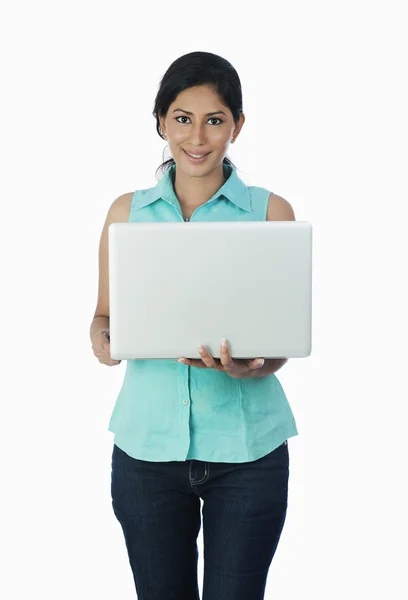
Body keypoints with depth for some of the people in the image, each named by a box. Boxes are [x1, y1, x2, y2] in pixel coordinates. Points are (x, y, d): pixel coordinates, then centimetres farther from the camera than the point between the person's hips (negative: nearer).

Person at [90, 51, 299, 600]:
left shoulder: (270, 212, 0)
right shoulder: (128, 212, 6)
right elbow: (105, 314, 12)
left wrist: (251, 367, -22)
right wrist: (103, 341, -11)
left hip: (246, 447, -1)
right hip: (148, 443, 2)